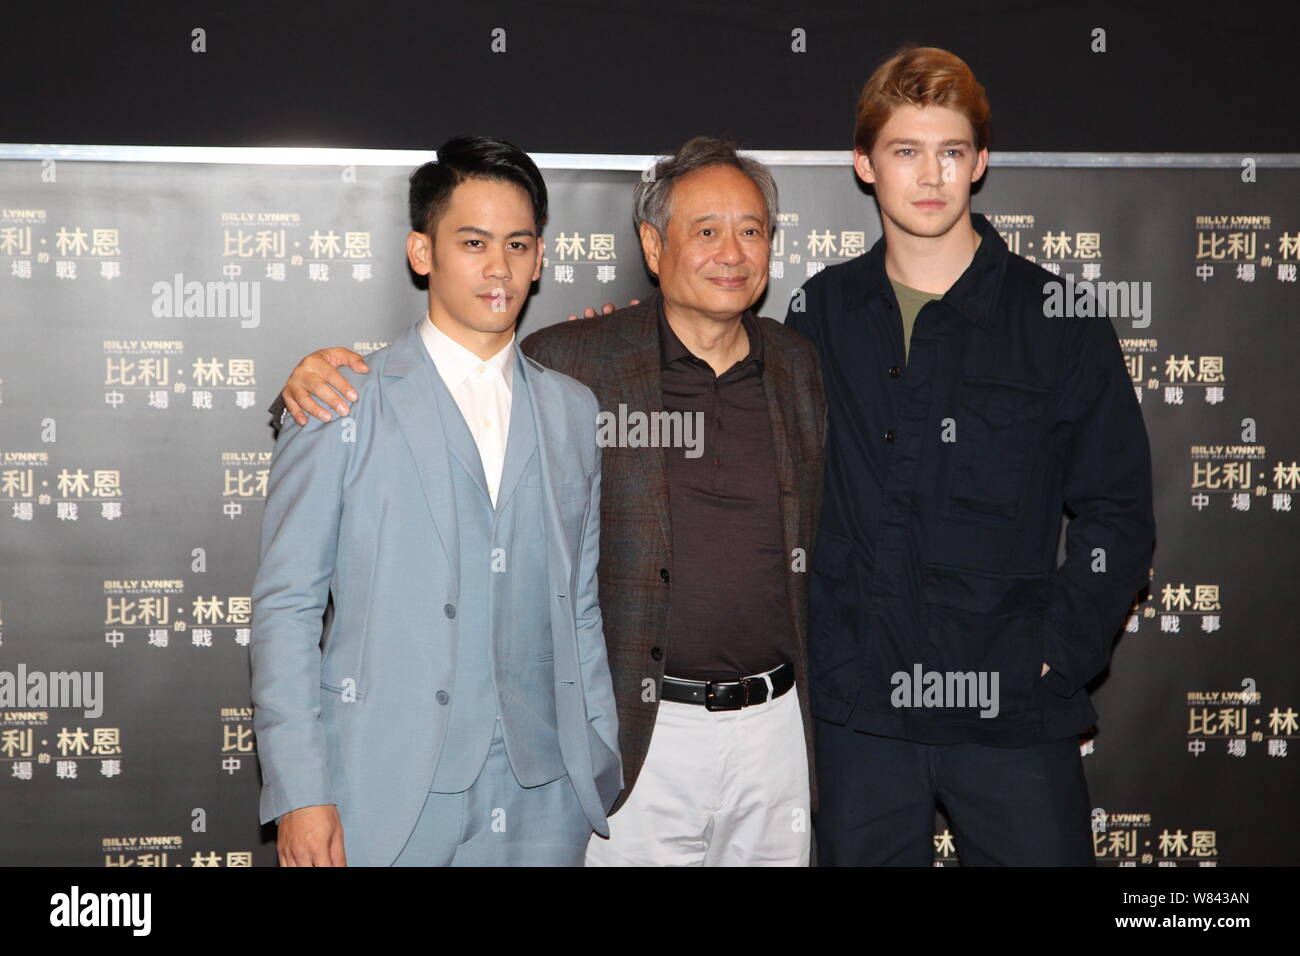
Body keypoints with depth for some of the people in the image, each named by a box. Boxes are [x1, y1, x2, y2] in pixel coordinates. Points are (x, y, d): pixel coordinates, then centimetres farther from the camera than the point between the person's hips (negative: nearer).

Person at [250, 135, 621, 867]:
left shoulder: (573, 411, 11)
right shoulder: (343, 405, -1)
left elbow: (581, 609, 13)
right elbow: (286, 606, -3)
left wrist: (604, 774, 8)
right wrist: (299, 794, -9)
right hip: (386, 798, -3)